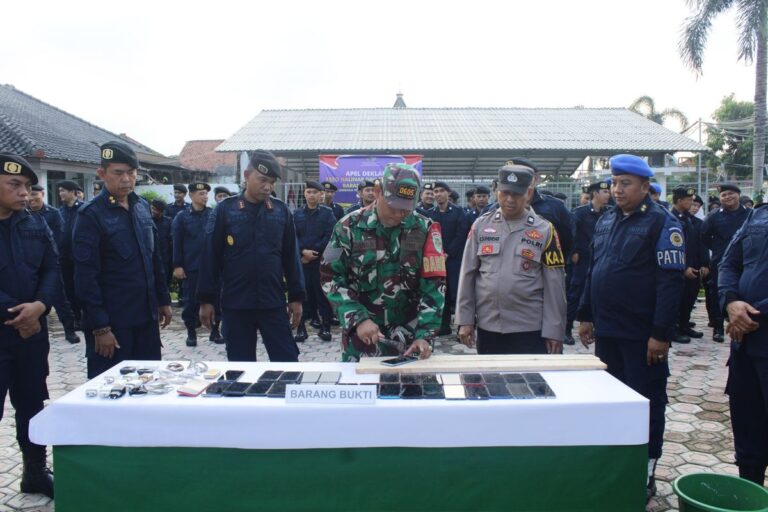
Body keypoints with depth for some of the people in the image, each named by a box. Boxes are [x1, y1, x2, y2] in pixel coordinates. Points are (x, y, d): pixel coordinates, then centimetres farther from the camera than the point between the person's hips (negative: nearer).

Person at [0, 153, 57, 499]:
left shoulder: (37, 226, 7)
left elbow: (52, 271, 4)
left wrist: (40, 305, -14)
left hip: (32, 332, 4)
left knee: (32, 404, 15)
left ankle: (36, 472, 31)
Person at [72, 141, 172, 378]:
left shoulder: (142, 207, 8)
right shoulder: (90, 214, -11)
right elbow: (86, 276, -14)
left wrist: (163, 299, 14)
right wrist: (100, 327, -17)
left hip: (147, 317, 6)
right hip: (112, 322, -6)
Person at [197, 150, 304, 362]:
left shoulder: (281, 211, 3)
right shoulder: (225, 210, -2)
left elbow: (291, 256, 6)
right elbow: (210, 257, -1)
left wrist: (296, 297, 5)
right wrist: (206, 299, -2)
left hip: (273, 303, 1)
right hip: (235, 304, -1)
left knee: (288, 363, 4)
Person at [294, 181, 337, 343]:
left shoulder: (327, 213, 2)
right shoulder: (297, 214, 9)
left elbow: (330, 236, -7)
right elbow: (293, 237, 2)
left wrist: (313, 252, -12)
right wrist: (303, 251, -14)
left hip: (322, 260, -2)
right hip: (302, 260, 2)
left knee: (323, 293, 2)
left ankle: (325, 327, 11)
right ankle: (301, 327, 11)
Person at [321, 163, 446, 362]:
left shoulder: (425, 229, -4)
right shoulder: (350, 227, -6)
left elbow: (434, 285, -5)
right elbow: (331, 277, -5)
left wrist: (424, 334, -14)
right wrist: (358, 319, -14)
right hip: (360, 336, 0)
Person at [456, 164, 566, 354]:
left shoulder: (544, 230, 0)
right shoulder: (481, 226, 4)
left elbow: (554, 284, -1)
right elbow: (467, 274, 5)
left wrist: (554, 330, -4)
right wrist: (465, 320, 2)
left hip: (530, 330, -2)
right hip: (487, 327, 2)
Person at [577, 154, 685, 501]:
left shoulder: (662, 223, -10)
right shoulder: (606, 221, 11)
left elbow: (671, 281, -16)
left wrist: (661, 334, -19)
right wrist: (585, 315, 14)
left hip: (642, 336, -6)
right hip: (606, 331, 7)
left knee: (647, 402, 7)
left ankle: (645, 473, 20)